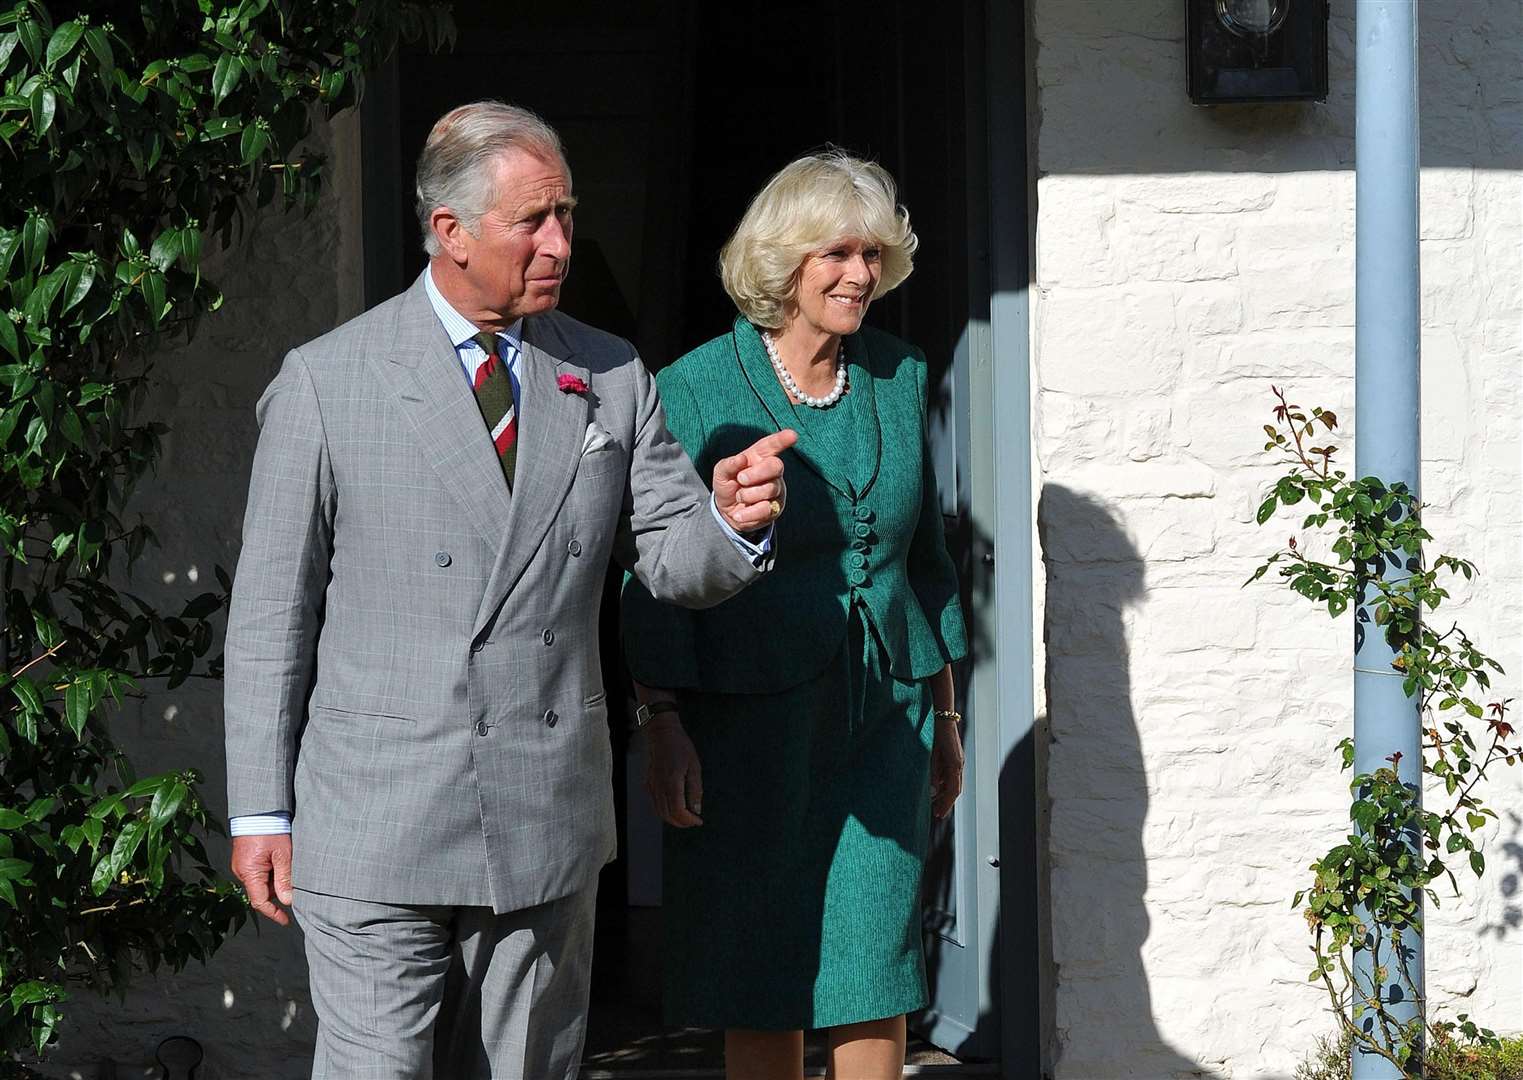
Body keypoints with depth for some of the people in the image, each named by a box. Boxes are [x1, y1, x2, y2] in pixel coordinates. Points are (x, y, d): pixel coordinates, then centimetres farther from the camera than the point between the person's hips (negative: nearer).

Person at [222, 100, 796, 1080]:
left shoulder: (611, 379, 8)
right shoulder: (326, 382, -2)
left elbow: (677, 567, 9)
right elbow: (273, 610, 0)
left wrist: (734, 520, -15)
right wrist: (260, 814, -3)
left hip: (549, 818, 4)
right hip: (376, 828, -3)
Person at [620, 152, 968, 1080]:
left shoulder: (901, 379, 8)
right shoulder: (695, 391, -5)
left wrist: (944, 715, 15)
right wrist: (664, 730, -12)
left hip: (884, 721, 4)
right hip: (752, 716, -3)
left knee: (876, 968, 3)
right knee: (763, 976, 3)